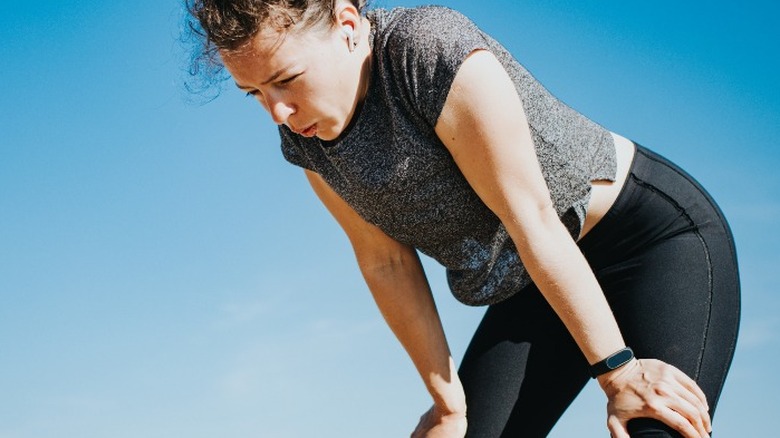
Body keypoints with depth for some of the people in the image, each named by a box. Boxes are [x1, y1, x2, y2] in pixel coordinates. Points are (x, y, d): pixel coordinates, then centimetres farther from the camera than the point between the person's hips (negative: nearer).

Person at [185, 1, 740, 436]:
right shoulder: (305, 138, -5)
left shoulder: (434, 51, -27)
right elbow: (386, 261, 0)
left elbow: (533, 223, -25)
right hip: (534, 284, 7)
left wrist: (619, 370, -20)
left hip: (657, 233, -6)